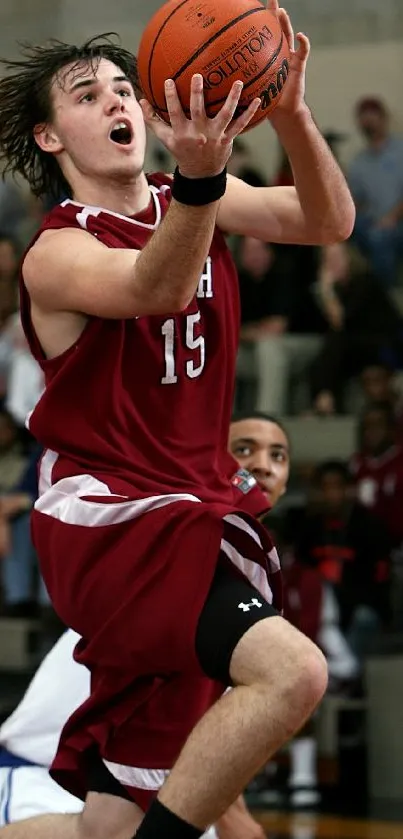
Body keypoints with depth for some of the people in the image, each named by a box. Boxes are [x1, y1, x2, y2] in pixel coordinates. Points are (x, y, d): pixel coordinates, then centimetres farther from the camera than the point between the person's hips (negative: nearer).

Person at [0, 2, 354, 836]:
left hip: (197, 510, 7)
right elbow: (156, 288, -32)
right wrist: (198, 175, -52)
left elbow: (327, 221, -7)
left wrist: (289, 114, -26)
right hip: (110, 523, -7)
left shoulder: (194, 203, 8)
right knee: (290, 671, -32)